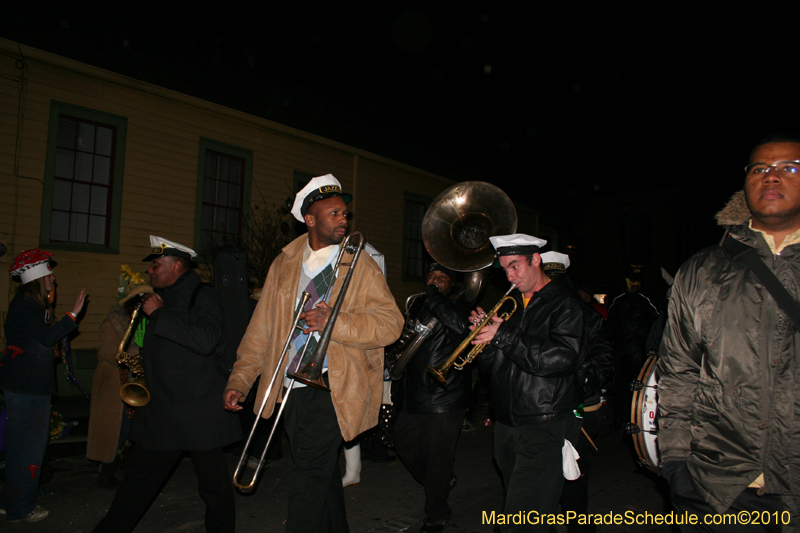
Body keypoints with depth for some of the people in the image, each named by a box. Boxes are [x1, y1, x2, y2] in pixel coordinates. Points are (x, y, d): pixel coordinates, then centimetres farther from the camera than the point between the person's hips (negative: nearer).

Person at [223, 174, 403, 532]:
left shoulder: (361, 265, -2)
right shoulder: (284, 264, 8)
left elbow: (390, 323, -10)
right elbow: (262, 326, 8)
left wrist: (334, 321, -22)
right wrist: (239, 379, 0)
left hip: (332, 388, -4)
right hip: (290, 389, 4)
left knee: (309, 477, -8)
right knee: (322, 473, 18)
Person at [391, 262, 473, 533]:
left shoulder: (459, 308, -7)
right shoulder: (417, 306, 12)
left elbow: (462, 325, -32)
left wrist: (433, 297, -25)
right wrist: (398, 385, 22)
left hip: (446, 399, -7)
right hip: (414, 397, 7)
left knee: (438, 459, 2)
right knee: (405, 446, 17)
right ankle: (443, 481, 43)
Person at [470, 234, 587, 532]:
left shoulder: (565, 303, -5)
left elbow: (562, 359, -22)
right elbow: (490, 365, 14)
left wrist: (503, 336, -21)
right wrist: (485, 335, -7)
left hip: (544, 426, -6)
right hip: (505, 423, 7)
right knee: (514, 497, 19)